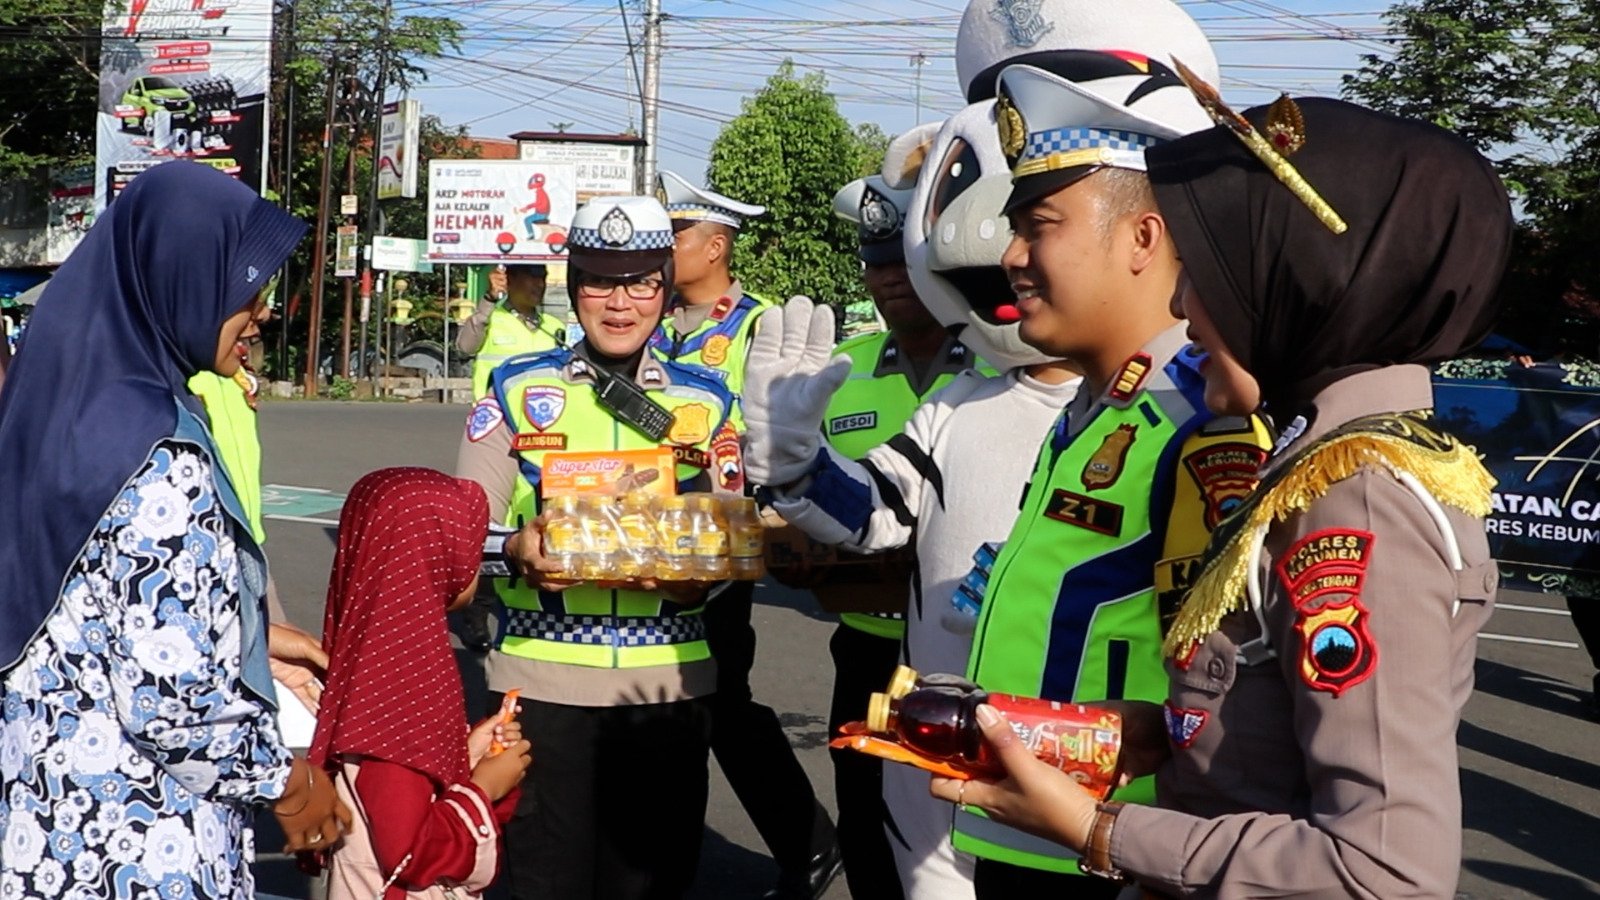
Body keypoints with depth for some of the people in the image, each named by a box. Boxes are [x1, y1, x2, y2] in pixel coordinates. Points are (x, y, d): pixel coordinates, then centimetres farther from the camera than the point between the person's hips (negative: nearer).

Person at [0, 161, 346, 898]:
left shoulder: (69, 397, 3)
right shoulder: (158, 460, -23)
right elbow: (172, 695, -24)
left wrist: (249, 634, 17)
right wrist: (285, 782, -10)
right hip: (135, 838, -8)